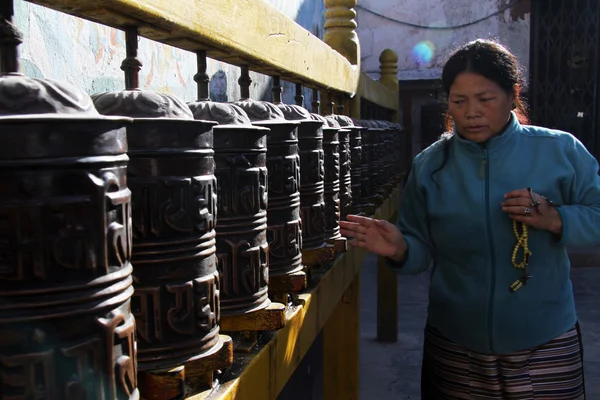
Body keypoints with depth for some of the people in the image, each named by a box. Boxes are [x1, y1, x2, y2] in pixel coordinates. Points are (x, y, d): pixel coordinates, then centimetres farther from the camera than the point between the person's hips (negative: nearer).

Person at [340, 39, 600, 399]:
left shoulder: (560, 151, -6)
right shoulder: (429, 165, -2)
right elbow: (424, 251, 0)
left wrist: (555, 220, -20)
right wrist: (400, 249, -22)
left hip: (545, 342, -1)